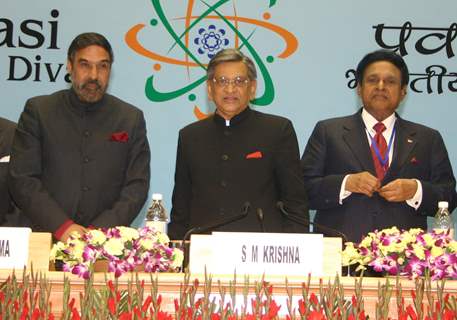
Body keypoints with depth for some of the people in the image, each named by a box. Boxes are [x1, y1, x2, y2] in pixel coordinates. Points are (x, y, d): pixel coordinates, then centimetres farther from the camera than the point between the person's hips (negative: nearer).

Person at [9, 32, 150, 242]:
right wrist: (62, 226, -10)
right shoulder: (38, 111, 6)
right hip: (47, 238, -1)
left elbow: (137, 186, 4)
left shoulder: (131, 119, 8)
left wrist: (99, 231, -9)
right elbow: (22, 180, 1)